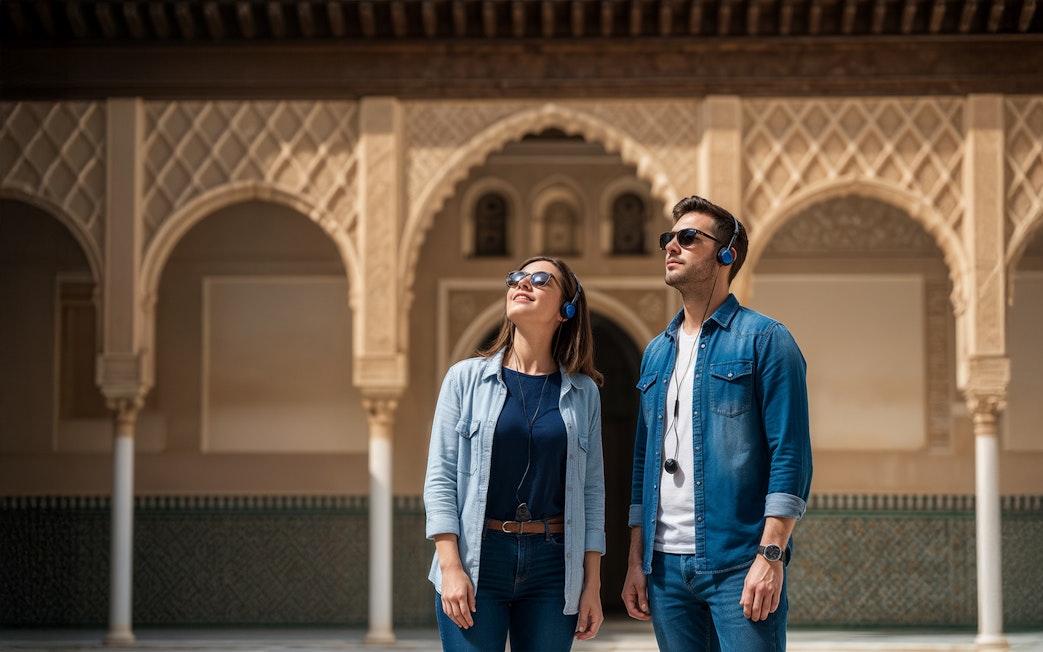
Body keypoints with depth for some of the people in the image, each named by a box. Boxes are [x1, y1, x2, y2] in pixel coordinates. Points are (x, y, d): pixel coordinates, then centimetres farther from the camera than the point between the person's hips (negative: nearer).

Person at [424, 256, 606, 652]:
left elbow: (592, 490, 8)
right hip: (476, 559, -1)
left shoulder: (583, 393, 7)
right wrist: (450, 566, -10)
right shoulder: (466, 378, 3)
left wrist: (592, 583, 4)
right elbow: (440, 476, -1)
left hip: (554, 562, 2)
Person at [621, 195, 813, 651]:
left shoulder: (764, 340, -2)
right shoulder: (656, 352, 17)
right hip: (666, 563, 6)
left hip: (737, 562, -6)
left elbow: (790, 455, -9)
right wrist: (635, 561, 12)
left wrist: (771, 555, -17)